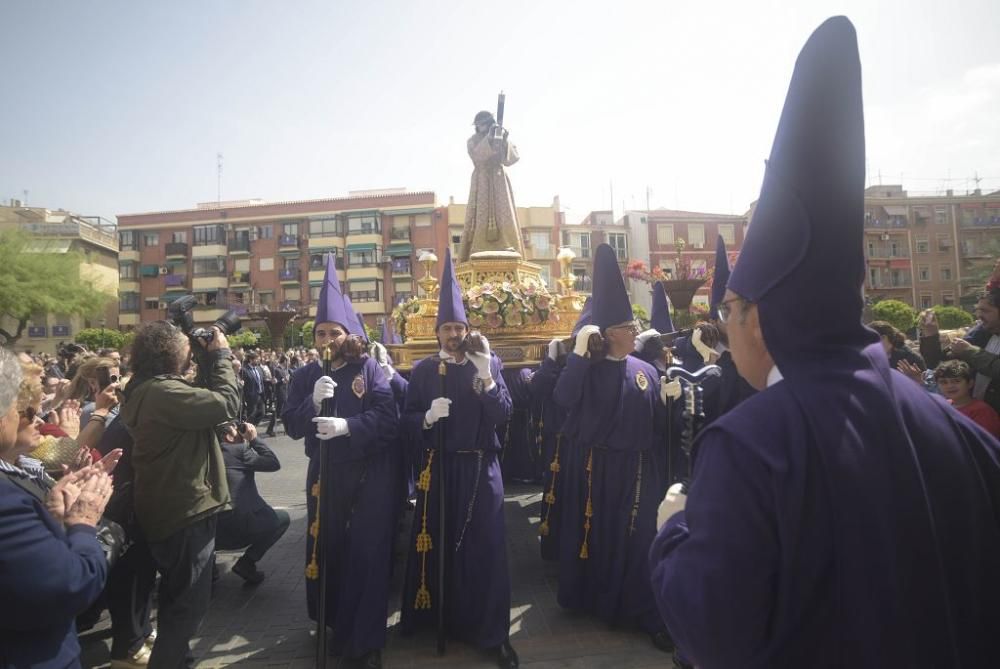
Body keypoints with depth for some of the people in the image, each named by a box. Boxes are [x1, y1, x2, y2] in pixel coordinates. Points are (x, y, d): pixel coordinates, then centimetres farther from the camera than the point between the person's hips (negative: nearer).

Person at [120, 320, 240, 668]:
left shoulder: (146, 389, 8)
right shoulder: (164, 391, -25)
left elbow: (204, 399, 11)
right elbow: (226, 403, -27)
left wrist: (207, 360, 2)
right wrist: (220, 356, -15)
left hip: (170, 507, 11)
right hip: (185, 510, -11)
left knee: (177, 596, 27)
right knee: (189, 601, 4)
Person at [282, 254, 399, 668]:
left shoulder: (368, 369, -6)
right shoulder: (304, 376, 4)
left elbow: (386, 416, -15)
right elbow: (291, 426, -2)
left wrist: (348, 425, -28)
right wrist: (313, 402, -20)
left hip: (370, 475, -3)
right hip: (325, 474, 4)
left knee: (367, 552, 1)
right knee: (326, 547, 13)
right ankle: (331, 621, 38)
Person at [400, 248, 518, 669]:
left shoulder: (489, 364, 1)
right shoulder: (422, 371, 2)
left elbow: (503, 414, -8)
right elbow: (408, 421, 0)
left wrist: (486, 377, -21)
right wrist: (427, 417, -21)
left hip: (480, 468, 0)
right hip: (437, 469, 1)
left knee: (485, 546, 3)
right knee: (435, 543, 9)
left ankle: (490, 631, 14)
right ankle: (435, 614, 30)